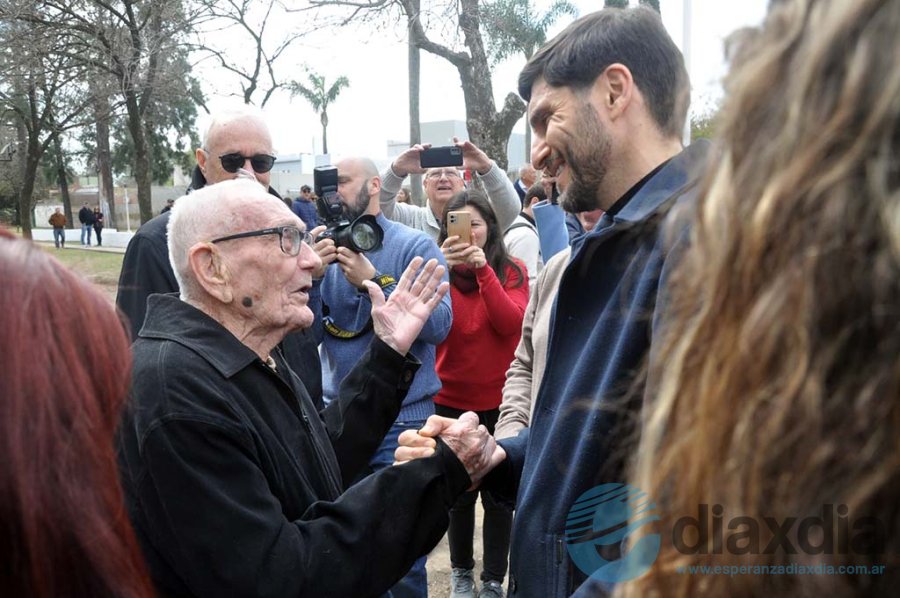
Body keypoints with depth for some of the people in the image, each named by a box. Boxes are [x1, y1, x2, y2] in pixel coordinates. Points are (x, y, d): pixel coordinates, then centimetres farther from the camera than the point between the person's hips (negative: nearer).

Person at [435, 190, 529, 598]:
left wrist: (483, 268, -27)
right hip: (452, 401, 1)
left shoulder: (512, 272, -2)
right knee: (460, 492, 12)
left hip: (500, 400, 0)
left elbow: (511, 324, -19)